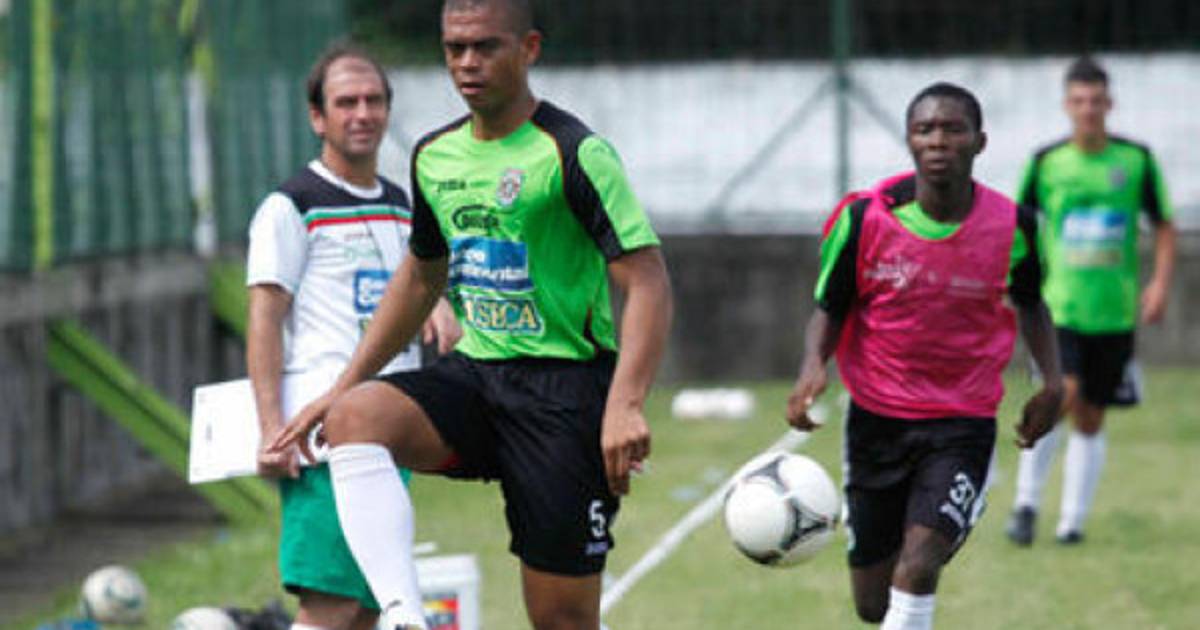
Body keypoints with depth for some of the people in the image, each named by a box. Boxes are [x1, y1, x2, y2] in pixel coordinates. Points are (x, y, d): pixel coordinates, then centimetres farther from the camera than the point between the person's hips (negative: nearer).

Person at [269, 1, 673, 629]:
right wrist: (343, 386, 21)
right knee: (353, 416, -24)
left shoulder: (574, 153, -11)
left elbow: (647, 283, -16)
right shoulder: (434, 157, 10)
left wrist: (625, 406, -30)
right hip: (475, 372, 6)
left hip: (566, 386, -6)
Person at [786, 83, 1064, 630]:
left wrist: (1052, 380, 0)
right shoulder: (864, 219, -10)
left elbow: (1029, 303, 13)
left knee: (916, 573, -22)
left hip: (963, 425, -1)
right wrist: (813, 366, -19)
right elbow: (830, 308, 1)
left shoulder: (1011, 226, -7)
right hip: (876, 417, 1)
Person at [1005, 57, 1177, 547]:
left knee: (1090, 420, 7)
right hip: (1058, 307, -2)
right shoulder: (1047, 162, 0)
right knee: (1061, 396, -21)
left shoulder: (1135, 160, 2)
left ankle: (1073, 521, 19)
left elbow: (1163, 226, 11)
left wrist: (1160, 282, -3)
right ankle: (1026, 502, -7)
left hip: (1113, 313, 2)